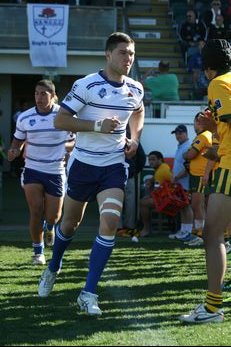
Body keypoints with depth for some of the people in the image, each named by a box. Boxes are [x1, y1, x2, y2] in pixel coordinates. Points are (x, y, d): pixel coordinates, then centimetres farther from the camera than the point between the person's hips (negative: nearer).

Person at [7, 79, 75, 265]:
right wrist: (14, 151, -12)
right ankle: (38, 252, 8)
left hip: (56, 171, 0)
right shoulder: (25, 117, -3)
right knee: (36, 211, -9)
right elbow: (18, 140, 10)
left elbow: (73, 141, 4)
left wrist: (66, 146, -19)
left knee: (53, 215, 0)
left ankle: (50, 227, 39)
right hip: (33, 171, 1)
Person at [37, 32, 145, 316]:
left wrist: (135, 138, 8)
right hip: (84, 163, -2)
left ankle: (89, 294, -12)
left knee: (110, 222, -17)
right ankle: (52, 269, 44)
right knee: (71, 222, 13)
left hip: (114, 166, 2)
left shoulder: (135, 89, 2)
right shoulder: (86, 85, -14)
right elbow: (60, 120, -15)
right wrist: (98, 125, -24)